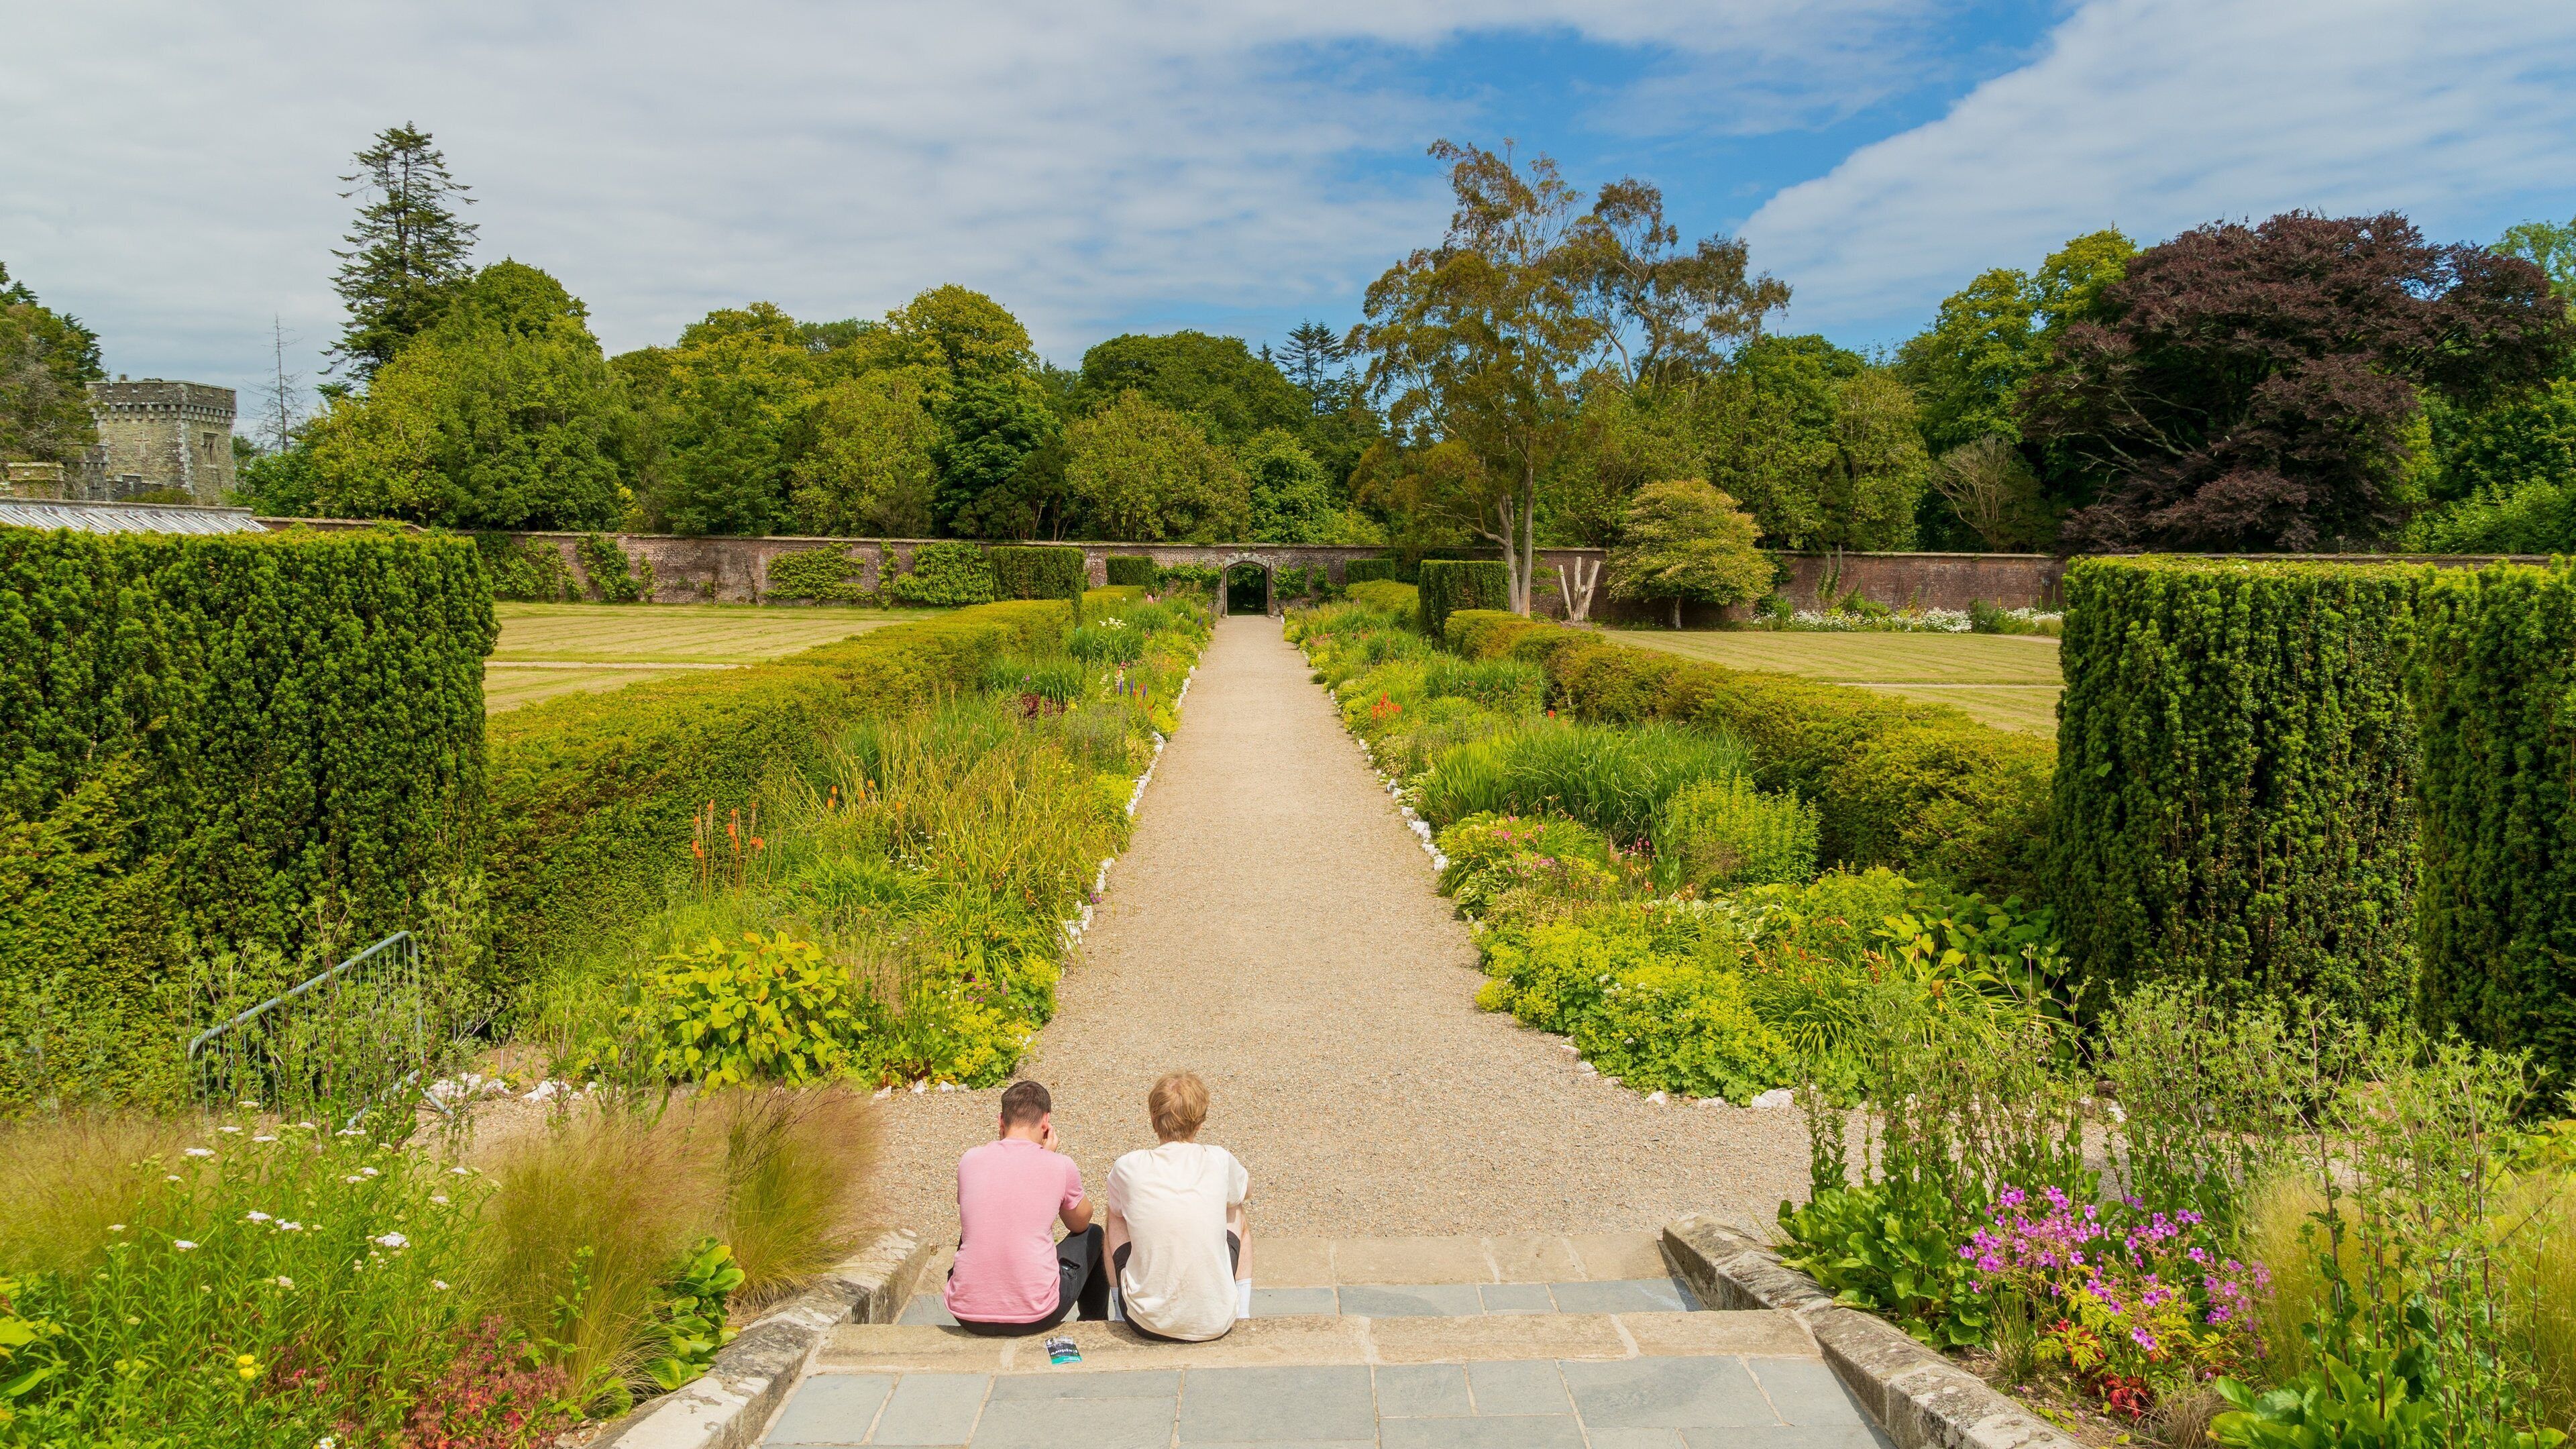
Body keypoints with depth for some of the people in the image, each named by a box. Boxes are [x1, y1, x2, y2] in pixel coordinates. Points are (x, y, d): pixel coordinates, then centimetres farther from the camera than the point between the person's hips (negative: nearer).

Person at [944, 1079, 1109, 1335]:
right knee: (1093, 1235, 24)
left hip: (968, 1315, 3)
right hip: (1035, 1317, -3)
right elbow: (1080, 1223, 16)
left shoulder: (970, 1160, 2)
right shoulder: (1060, 1165, -4)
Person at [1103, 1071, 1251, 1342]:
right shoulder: (1219, 1161, -8)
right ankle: (1243, 1315, 33)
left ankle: (1120, 1312, 36)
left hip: (1148, 1323, 0)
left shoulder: (1129, 1167, -9)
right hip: (1215, 1322, 0)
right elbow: (1247, 1191, 18)